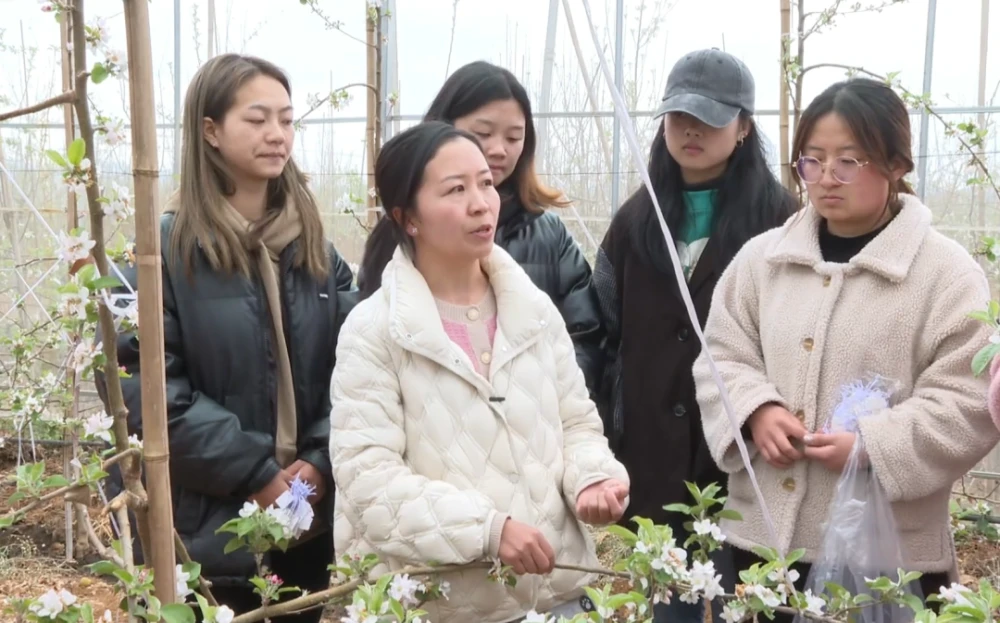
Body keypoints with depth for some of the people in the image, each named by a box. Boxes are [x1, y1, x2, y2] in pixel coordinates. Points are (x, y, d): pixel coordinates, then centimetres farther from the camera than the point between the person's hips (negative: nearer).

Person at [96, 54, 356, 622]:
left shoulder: (314, 245, 7)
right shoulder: (166, 246, -6)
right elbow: (144, 381, -13)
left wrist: (321, 461, -12)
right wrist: (255, 473, -16)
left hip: (308, 518, 4)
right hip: (208, 525, -4)